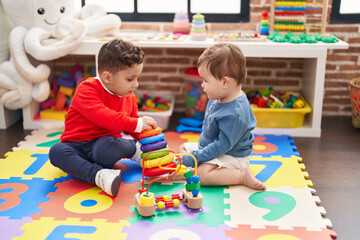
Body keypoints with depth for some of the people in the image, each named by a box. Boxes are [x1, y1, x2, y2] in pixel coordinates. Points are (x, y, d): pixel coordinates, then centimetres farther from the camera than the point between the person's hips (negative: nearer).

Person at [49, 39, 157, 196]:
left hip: (105, 141, 2)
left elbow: (131, 128, 18)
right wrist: (136, 124, -32)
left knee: (107, 146, -36)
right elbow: (101, 116, -32)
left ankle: (135, 149, -9)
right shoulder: (87, 90, -15)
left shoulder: (129, 97, 6)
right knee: (56, 151, -33)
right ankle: (98, 174, -39)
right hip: (78, 145, -1)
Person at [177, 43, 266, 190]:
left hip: (232, 156, -10)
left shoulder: (234, 114, -33)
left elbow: (222, 145, -28)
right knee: (182, 148, 15)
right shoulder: (219, 98, -3)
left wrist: (192, 159, -24)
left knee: (202, 173, -30)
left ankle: (243, 176, -18)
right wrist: (202, 144, 23)